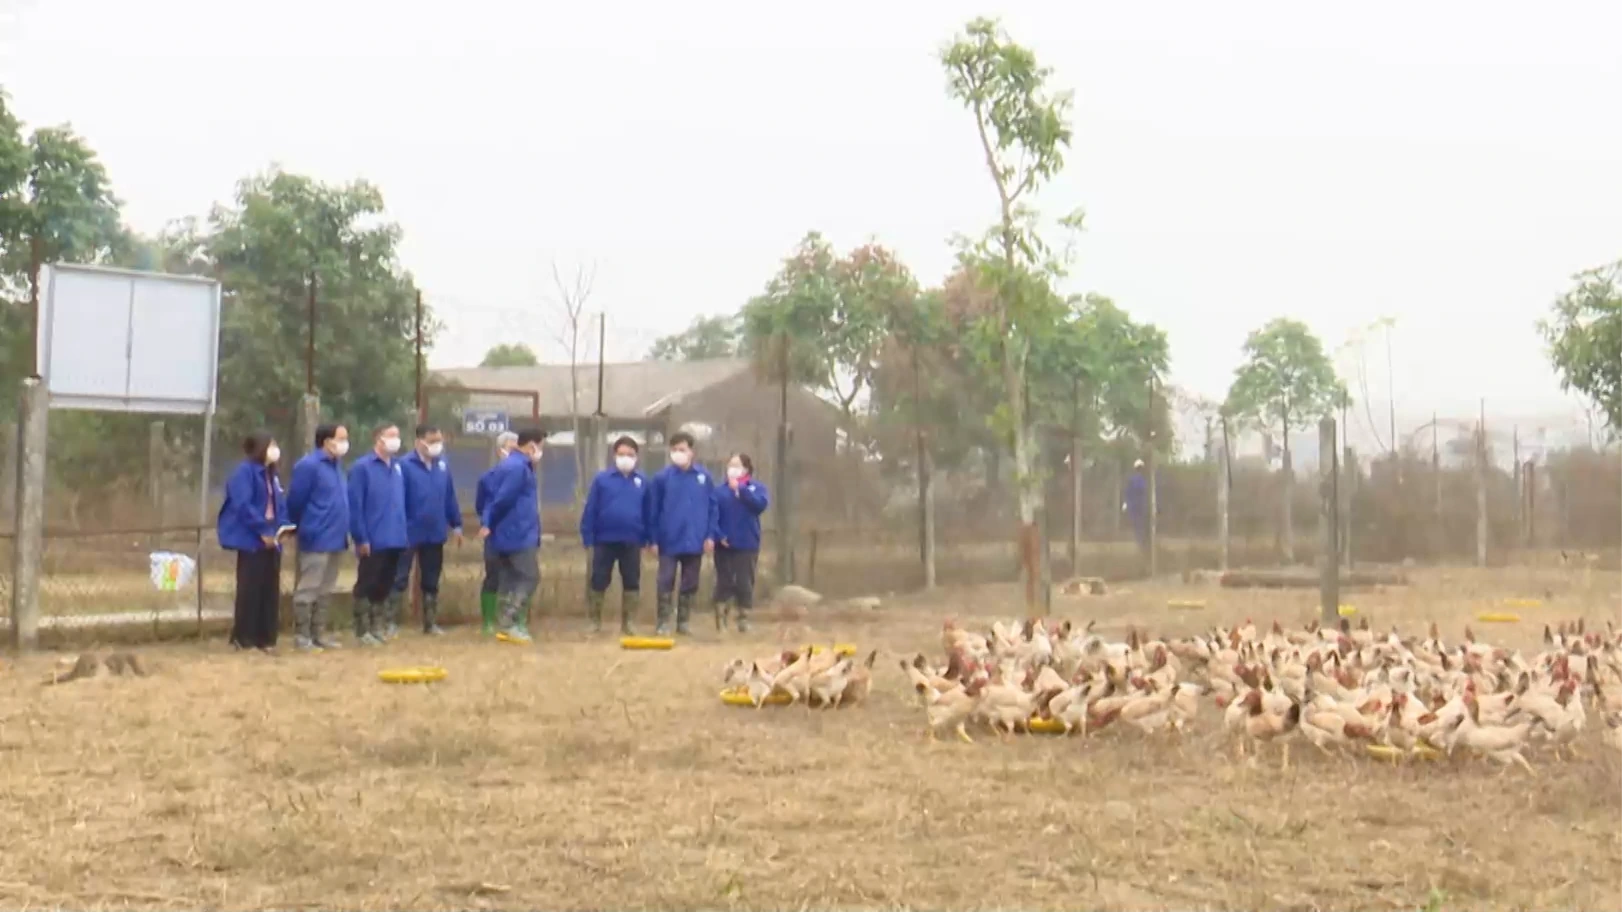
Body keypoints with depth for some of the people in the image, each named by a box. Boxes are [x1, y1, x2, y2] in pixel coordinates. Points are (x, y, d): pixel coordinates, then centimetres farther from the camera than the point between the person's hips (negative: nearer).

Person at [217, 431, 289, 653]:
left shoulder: (271, 474, 16)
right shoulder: (244, 471, -10)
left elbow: (280, 504, 15)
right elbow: (242, 505, -19)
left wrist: (281, 527, -4)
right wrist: (263, 530, -19)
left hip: (271, 540, 8)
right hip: (252, 540, -8)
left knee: (270, 590, 8)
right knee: (250, 590, -3)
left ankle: (265, 638, 14)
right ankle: (243, 638, 4)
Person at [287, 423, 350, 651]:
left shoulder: (336, 465, 13)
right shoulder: (308, 466, -13)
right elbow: (295, 502, -10)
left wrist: (343, 530, 14)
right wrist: (304, 527, 3)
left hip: (335, 539, 8)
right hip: (316, 539, -8)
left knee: (325, 591, 13)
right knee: (307, 590, -2)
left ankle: (319, 632, 20)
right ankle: (302, 635, 3)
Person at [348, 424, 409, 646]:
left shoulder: (398, 466, 11)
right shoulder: (362, 467, -9)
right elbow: (354, 506, -12)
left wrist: (403, 531, 7)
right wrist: (361, 538, -14)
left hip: (395, 540, 6)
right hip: (373, 541, -6)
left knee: (384, 586, 14)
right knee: (366, 587, 3)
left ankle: (379, 627, 23)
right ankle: (363, 631, 10)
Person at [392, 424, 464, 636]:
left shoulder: (443, 465, 4)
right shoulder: (405, 465, -13)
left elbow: (450, 497, 10)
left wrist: (456, 524, 10)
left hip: (435, 534, 5)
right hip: (410, 533, -5)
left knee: (431, 581, 14)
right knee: (400, 579, 0)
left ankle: (430, 623, 22)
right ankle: (390, 623, 4)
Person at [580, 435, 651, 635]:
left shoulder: (642, 481, 2)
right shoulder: (602, 479, -5)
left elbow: (648, 512, 6)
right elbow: (590, 509, -4)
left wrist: (648, 538, 4)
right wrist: (587, 537, -7)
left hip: (632, 542, 2)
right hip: (604, 540, -2)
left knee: (632, 583, 8)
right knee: (599, 582, 5)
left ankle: (626, 623, 19)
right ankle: (596, 621, 17)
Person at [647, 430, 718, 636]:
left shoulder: (704, 476, 0)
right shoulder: (662, 477, -5)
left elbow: (712, 507, 4)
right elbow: (653, 511, -2)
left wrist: (710, 535, -2)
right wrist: (654, 540, -3)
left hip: (695, 541, 2)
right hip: (669, 541, -2)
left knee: (690, 584, 10)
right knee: (665, 583, 0)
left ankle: (683, 621, 21)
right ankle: (663, 623, 8)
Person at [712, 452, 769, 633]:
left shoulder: (757, 488, 3)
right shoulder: (720, 491, 1)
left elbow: (761, 504, -17)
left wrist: (740, 488, -18)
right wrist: (718, 535, -16)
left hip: (747, 545, 0)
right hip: (724, 545, 0)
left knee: (745, 584, 4)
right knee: (724, 583, 2)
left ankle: (744, 620, 13)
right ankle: (720, 620, 8)